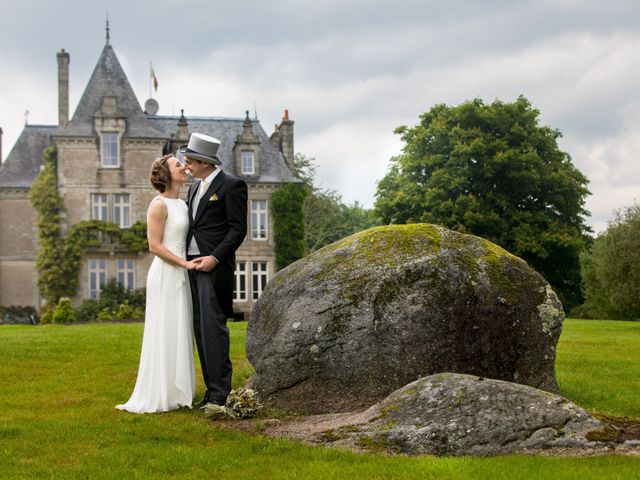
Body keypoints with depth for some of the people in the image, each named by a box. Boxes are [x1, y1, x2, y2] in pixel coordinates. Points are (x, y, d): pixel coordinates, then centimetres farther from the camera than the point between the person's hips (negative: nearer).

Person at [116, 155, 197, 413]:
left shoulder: (181, 205, 15)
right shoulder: (159, 205, -11)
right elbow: (155, 246, -15)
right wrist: (185, 263, -15)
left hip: (180, 276, 9)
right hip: (165, 275, -9)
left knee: (179, 335, 10)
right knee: (163, 335, -5)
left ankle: (175, 393, 17)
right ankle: (157, 396, 1)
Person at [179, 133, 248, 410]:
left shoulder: (231, 186, -6)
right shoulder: (195, 188, 18)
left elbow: (238, 229, -10)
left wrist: (215, 258, -18)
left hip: (214, 266, -8)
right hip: (192, 265, 8)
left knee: (213, 326, -12)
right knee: (201, 329, 6)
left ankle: (219, 392, -10)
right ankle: (212, 389, 10)